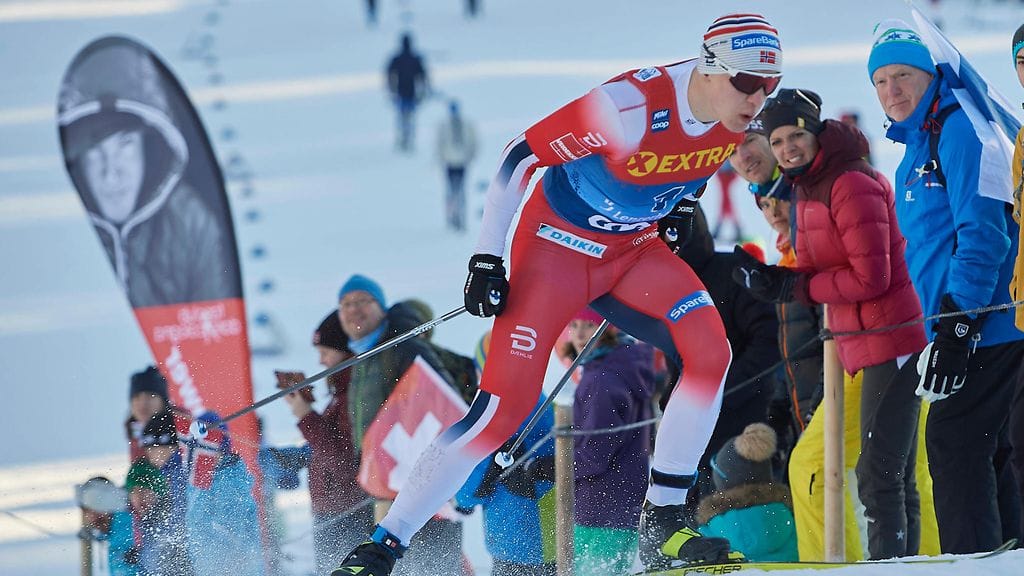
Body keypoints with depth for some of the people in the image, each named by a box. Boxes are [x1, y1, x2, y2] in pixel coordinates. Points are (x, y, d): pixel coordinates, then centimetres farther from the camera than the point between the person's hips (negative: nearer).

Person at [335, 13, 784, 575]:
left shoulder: (736, 111, -11)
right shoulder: (633, 106, -32)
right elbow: (522, 155, -23)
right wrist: (487, 258, -21)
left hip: (634, 251, 6)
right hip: (557, 244, -6)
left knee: (710, 351, -19)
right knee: (506, 404, -14)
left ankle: (662, 525, -11)